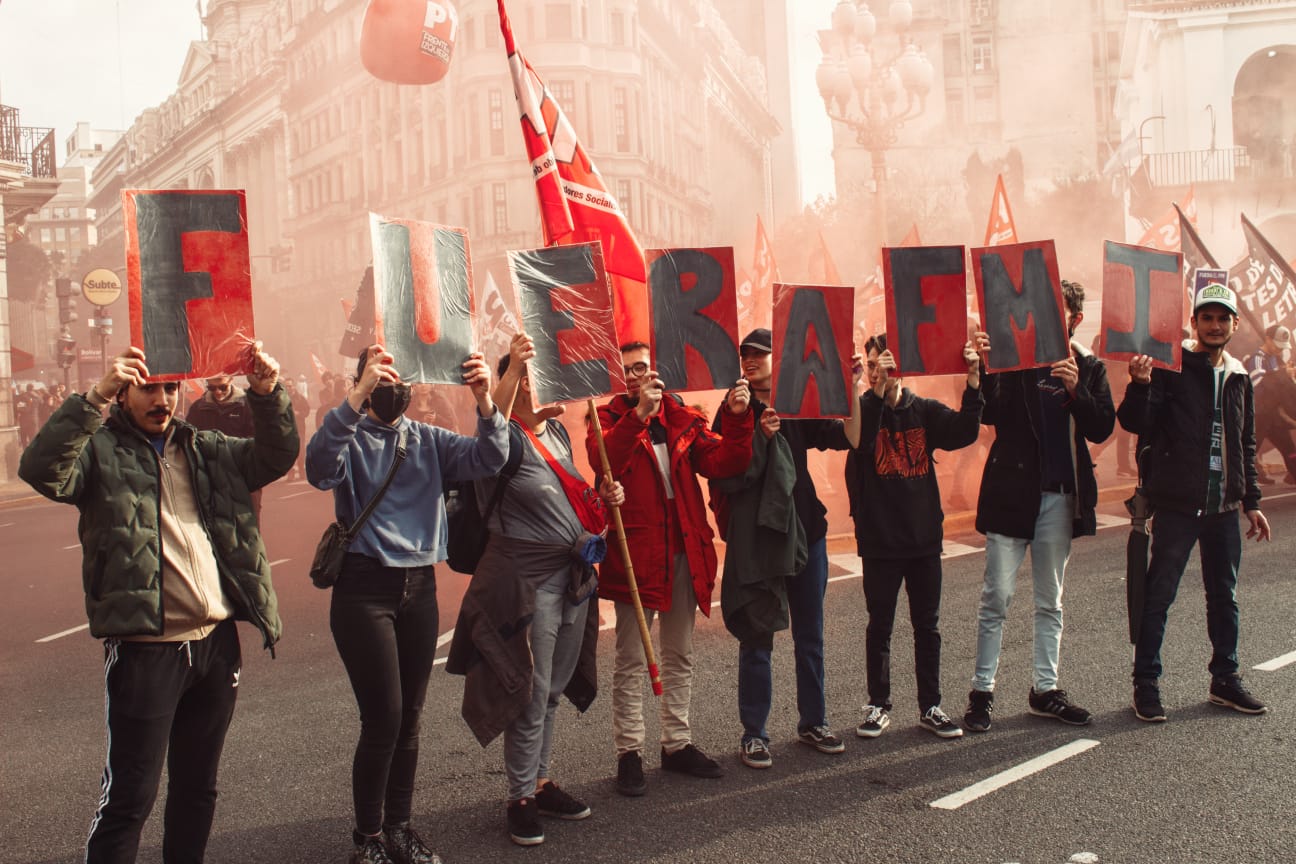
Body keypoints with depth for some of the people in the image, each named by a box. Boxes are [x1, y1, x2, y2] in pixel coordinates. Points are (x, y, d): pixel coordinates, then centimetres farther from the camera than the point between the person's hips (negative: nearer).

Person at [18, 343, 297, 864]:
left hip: (217, 643, 5)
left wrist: (267, 395, -8)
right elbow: (41, 470, -20)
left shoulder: (205, 449, 13)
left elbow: (276, 456, 9)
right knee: (130, 797, 2)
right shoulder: (101, 449, -2)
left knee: (197, 787, 18)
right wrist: (96, 397, -30)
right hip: (145, 649, -5)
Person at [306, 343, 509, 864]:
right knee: (383, 717, -7)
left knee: (409, 718, 10)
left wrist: (486, 404, -22)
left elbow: (488, 459, -4)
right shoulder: (348, 437, 0)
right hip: (365, 588, -4)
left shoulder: (429, 441, 11)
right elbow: (318, 468, -23)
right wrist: (356, 399, -34)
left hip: (420, 586, 4)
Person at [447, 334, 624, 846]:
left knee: (553, 691, 17)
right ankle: (520, 800, 17)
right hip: (526, 579, -7)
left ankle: (542, 783, 32)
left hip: (573, 575, 7)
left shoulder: (558, 431, 10)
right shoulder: (510, 438, -12)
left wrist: (601, 498, 5)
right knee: (531, 695, 1)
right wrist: (513, 369, -46)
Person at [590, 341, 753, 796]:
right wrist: (640, 412, -28)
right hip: (634, 552, -4)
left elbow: (722, 463, -4)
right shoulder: (610, 418, 0)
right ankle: (629, 753, 13)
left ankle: (677, 743, 28)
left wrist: (736, 418, -17)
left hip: (685, 550, 4)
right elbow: (602, 460, -22)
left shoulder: (684, 419, 8)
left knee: (680, 655, 15)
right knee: (631, 659, 3)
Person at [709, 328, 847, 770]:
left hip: (805, 530, 4)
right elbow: (726, 475, -12)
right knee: (757, 638, 2)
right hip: (755, 538, -3)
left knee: (810, 635, 13)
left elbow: (846, 436, -8)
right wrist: (758, 437, -22)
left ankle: (813, 722, 28)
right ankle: (753, 734, 13)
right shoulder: (734, 411, -3)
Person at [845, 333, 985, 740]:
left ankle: (930, 707, 24)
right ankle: (879, 706, 23)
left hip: (924, 535, 3)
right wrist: (876, 392, -37)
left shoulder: (924, 410, 1)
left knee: (927, 626, 11)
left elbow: (965, 431, -16)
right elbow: (859, 441, -27)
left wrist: (973, 377, -26)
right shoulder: (862, 408, -6)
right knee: (880, 626, 8)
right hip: (880, 539, -3)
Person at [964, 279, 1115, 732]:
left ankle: (1045, 691, 23)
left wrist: (1075, 390, -15)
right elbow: (990, 414, -14)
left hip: (1060, 495, 4)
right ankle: (982, 691, 8)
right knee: (997, 596, -1)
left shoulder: (1089, 368, 7)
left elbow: (1102, 428, -1)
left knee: (1051, 601, 12)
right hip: (1012, 491, -3)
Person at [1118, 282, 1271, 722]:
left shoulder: (1239, 378, 12)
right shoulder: (1172, 367, -6)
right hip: (1177, 504, -6)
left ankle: (1225, 678, 27)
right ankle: (1146, 682, 8)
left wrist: (1251, 501, 19)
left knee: (1224, 595, 14)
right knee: (1158, 595, -1)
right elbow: (1139, 425, -14)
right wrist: (1140, 386, -32)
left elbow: (1246, 446, 20)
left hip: (1224, 507, 6)